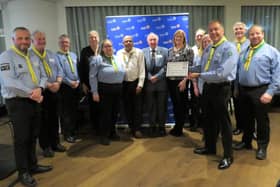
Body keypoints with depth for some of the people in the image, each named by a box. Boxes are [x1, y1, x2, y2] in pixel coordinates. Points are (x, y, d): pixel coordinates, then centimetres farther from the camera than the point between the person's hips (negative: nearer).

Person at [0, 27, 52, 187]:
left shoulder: (34, 58, 13)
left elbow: (43, 76, 9)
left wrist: (39, 89, -13)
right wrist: (31, 93, -21)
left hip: (34, 101, 7)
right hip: (17, 103, -7)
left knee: (33, 136, 16)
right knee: (22, 138, 1)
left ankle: (33, 165, 31)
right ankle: (23, 172, 15)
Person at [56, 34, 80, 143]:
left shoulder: (74, 55, 14)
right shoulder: (56, 56, -6)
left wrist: (78, 81, -5)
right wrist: (70, 82, -17)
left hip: (76, 86, 6)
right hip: (65, 86, -6)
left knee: (75, 110, 15)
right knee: (66, 111, 2)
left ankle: (74, 131, 29)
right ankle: (67, 134, 14)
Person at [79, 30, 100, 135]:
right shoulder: (85, 51, 4)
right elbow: (81, 68, 3)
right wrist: (83, 83, -1)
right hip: (90, 84, 1)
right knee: (93, 107, 7)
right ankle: (95, 129, 20)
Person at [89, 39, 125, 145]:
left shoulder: (117, 59, 13)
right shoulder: (97, 59, -3)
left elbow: (122, 72, 16)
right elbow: (92, 76, -8)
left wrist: (120, 86, 7)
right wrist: (95, 92, -13)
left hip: (118, 89, 6)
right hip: (105, 89, -5)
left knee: (115, 112, 13)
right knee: (105, 113, 0)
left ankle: (112, 132, 29)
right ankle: (104, 135, 14)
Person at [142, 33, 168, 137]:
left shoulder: (164, 51, 6)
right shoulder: (143, 52, 7)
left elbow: (166, 66, -2)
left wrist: (157, 76, -12)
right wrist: (150, 77, -11)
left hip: (161, 82, 0)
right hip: (149, 83, 0)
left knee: (162, 106, 5)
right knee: (151, 106, 5)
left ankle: (161, 127, 17)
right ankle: (153, 127, 16)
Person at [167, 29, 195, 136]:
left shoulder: (188, 50, -3)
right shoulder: (170, 50, 12)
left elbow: (190, 67, -9)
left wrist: (184, 80, -17)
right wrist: (166, 77, 4)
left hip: (181, 80, -4)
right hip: (171, 80, 5)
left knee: (181, 104, 2)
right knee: (175, 103, 10)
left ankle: (179, 128, 15)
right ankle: (177, 127, 23)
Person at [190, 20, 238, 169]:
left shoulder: (229, 48, -15)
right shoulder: (207, 49, 10)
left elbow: (222, 73, -25)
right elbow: (201, 68, 15)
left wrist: (199, 75, -24)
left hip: (221, 89, -7)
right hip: (207, 87, 7)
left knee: (223, 122, 4)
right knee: (209, 120, 19)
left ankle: (228, 156, 19)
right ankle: (209, 147, 38)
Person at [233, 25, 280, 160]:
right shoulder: (244, 52, 14)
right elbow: (238, 70, 17)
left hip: (260, 91, -5)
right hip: (243, 90, 5)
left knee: (261, 120, 5)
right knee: (246, 118, 16)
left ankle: (262, 147, 21)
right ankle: (246, 141, 33)